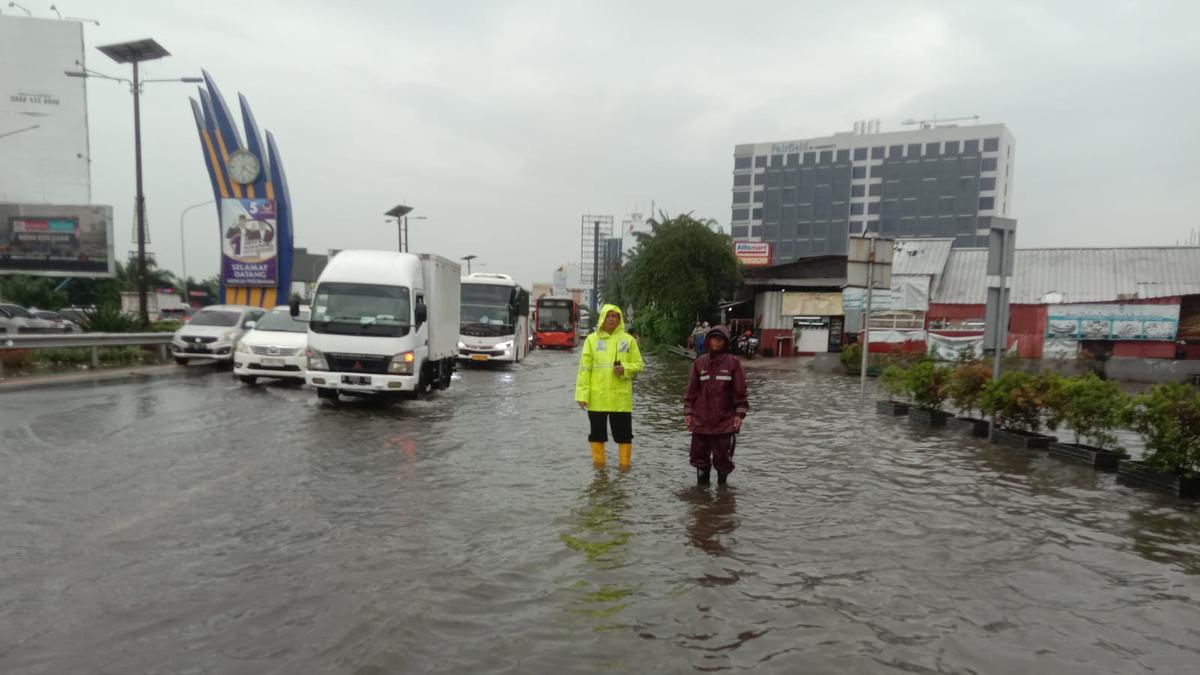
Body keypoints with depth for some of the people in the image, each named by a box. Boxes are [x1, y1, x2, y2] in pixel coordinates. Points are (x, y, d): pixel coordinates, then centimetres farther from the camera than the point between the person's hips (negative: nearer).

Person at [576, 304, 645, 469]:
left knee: (623, 432, 5)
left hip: (621, 396, 0)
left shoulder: (628, 339, 5)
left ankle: (625, 464, 18)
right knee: (597, 432, 9)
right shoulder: (592, 339, 3)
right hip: (597, 396, 0)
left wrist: (625, 369, -14)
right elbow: (584, 368, 0)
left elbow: (638, 365, 7)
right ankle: (598, 463, 23)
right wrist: (582, 393, -7)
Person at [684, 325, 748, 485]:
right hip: (701, 419, 3)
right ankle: (702, 482, 24)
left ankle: (722, 484, 23)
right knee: (699, 454, 9)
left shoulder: (733, 362, -2)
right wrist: (688, 411, 6)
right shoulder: (700, 362, 5)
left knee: (722, 455, 5)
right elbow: (692, 389, 8)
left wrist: (739, 413, -5)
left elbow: (740, 390, -2)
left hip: (724, 420, -2)